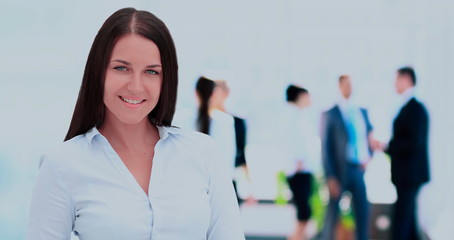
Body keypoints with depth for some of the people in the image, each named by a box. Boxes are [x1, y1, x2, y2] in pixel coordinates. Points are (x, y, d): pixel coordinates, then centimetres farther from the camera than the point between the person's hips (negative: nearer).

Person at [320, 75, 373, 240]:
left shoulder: (362, 112, 12)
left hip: (359, 170, 5)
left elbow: (370, 137, 20)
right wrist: (330, 177, -12)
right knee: (332, 216, -1)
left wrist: (368, 157, 0)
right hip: (339, 171, -5)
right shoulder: (330, 114, -3)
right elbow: (326, 148, -6)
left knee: (362, 215, 6)